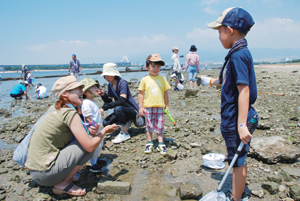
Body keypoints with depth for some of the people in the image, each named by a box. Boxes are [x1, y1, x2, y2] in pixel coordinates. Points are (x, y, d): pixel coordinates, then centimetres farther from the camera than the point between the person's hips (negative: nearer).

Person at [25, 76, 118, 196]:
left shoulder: (58, 111, 11)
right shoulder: (70, 113, -16)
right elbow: (90, 146, -17)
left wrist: (90, 132, -4)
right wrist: (104, 131, 0)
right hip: (45, 173, -9)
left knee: (83, 141, 14)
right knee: (87, 145, -8)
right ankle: (63, 184, -2)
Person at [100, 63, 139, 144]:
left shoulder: (122, 82, -19)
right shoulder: (110, 85, 5)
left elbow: (122, 101, -30)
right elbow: (109, 101, 4)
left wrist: (104, 107, -33)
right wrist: (103, 95, -17)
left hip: (133, 110, -8)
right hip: (122, 110, 8)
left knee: (117, 109, -37)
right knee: (106, 123, -9)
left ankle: (124, 134, -19)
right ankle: (126, 122, 13)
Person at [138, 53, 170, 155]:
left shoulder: (162, 79, 4)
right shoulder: (145, 80, 0)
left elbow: (165, 93, 9)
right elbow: (141, 93, 2)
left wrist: (167, 106, 10)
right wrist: (140, 107, -1)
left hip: (159, 107, 0)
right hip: (148, 107, 0)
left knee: (159, 126, 5)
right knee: (149, 126, 10)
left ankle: (161, 144, 15)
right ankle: (149, 144, 22)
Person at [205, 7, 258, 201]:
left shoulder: (238, 55, -19)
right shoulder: (240, 53, 11)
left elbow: (244, 90, -26)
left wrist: (241, 125, -27)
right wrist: (213, 81, 43)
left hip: (236, 121, -10)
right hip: (232, 120, 10)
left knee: (238, 162, 4)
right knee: (239, 161, 21)